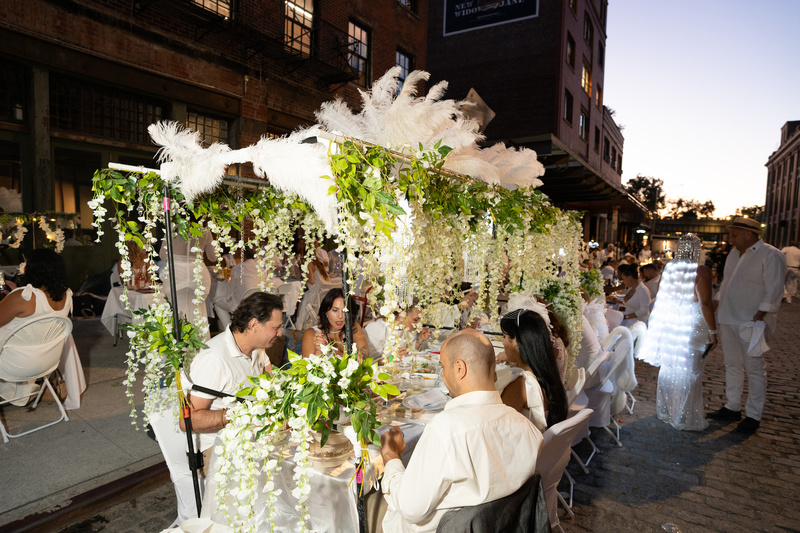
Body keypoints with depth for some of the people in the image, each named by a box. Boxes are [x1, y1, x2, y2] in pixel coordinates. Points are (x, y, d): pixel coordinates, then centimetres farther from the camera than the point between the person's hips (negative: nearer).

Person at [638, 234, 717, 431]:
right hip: (691, 325, -5)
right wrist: (712, 331, -10)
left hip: (668, 323, 6)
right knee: (688, 372, 5)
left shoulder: (669, 267, 3)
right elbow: (705, 304, -16)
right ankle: (686, 419, 16)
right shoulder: (701, 271, -13)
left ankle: (665, 411, 31)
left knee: (668, 367, 17)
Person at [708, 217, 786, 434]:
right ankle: (732, 407, 26)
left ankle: (753, 416, 11)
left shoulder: (770, 256, -11)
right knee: (732, 364, 14)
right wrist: (715, 306, 16)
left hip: (751, 323, -8)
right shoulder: (734, 254, 14)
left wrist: (758, 317, -21)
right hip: (728, 320, 8)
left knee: (754, 368, 1)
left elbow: (774, 291, -15)